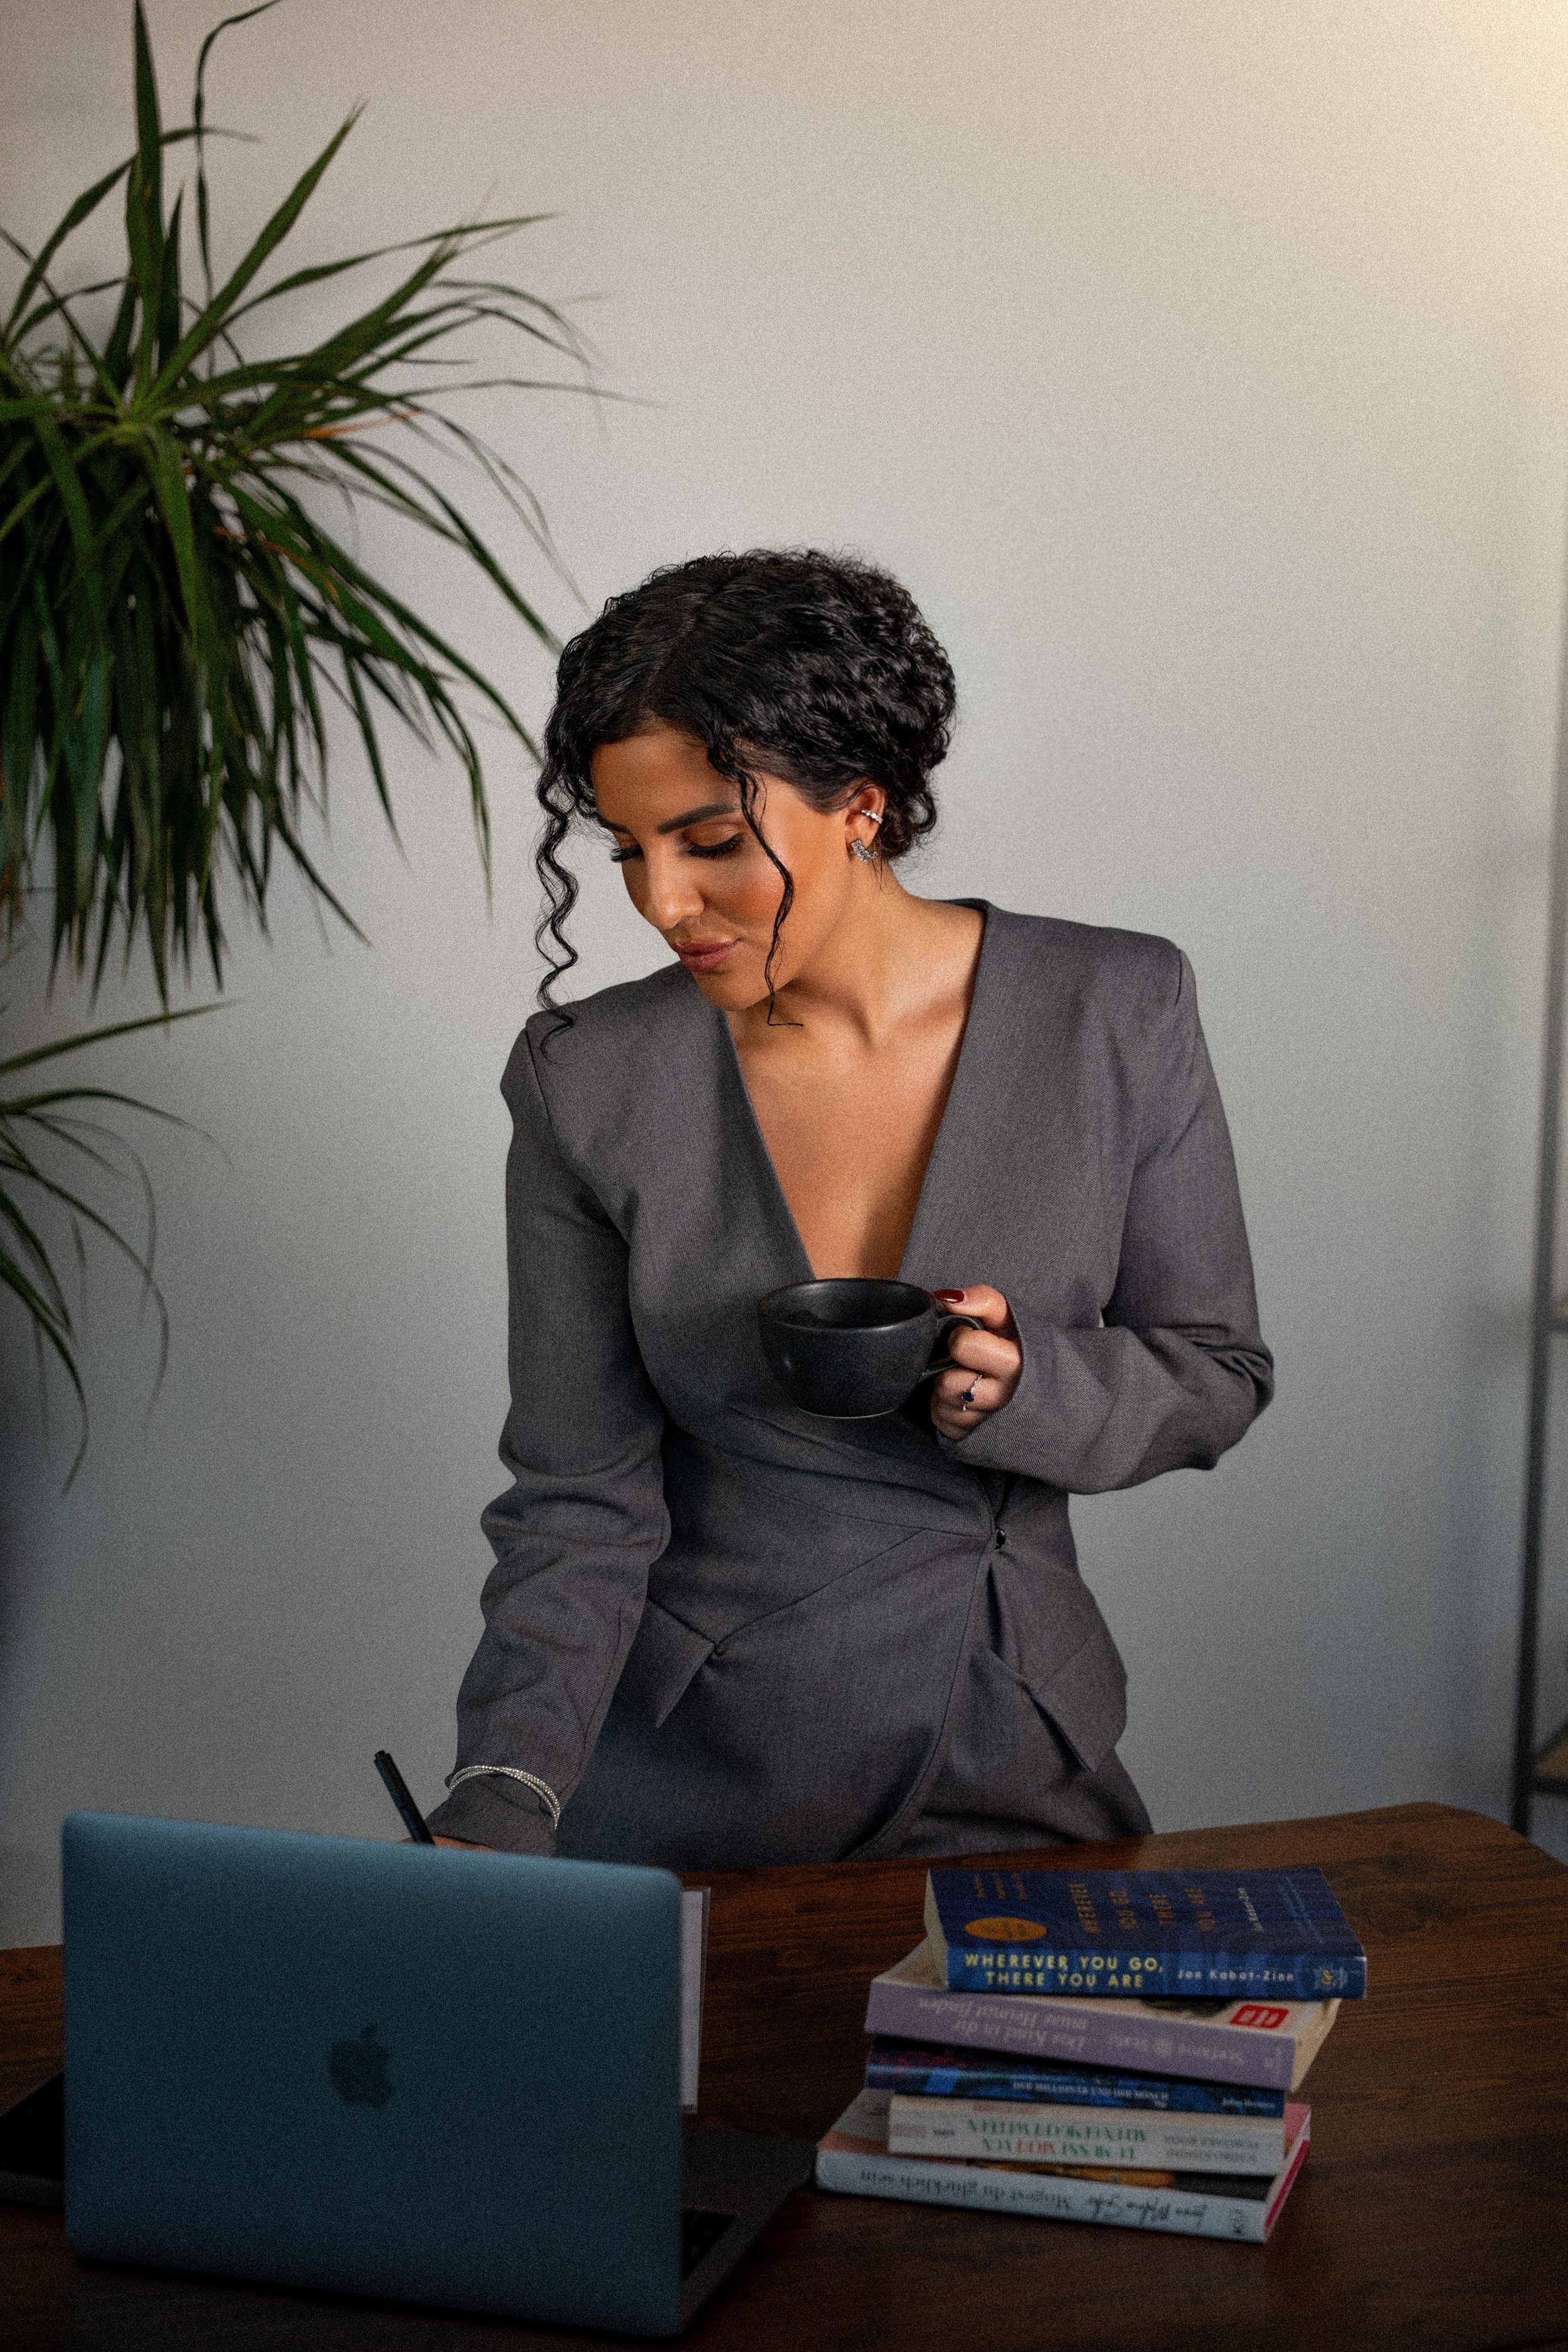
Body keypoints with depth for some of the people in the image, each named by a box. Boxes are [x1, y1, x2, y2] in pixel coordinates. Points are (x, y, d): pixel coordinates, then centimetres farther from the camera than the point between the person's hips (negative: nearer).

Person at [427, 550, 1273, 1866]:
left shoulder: (1119, 1015, -9)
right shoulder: (590, 1086, -10)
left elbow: (1214, 1371, 0)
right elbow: (581, 1496, -8)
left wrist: (1023, 1385, -21)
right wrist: (502, 1805, -21)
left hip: (1003, 1766, 1)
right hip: (683, 1780, 0)